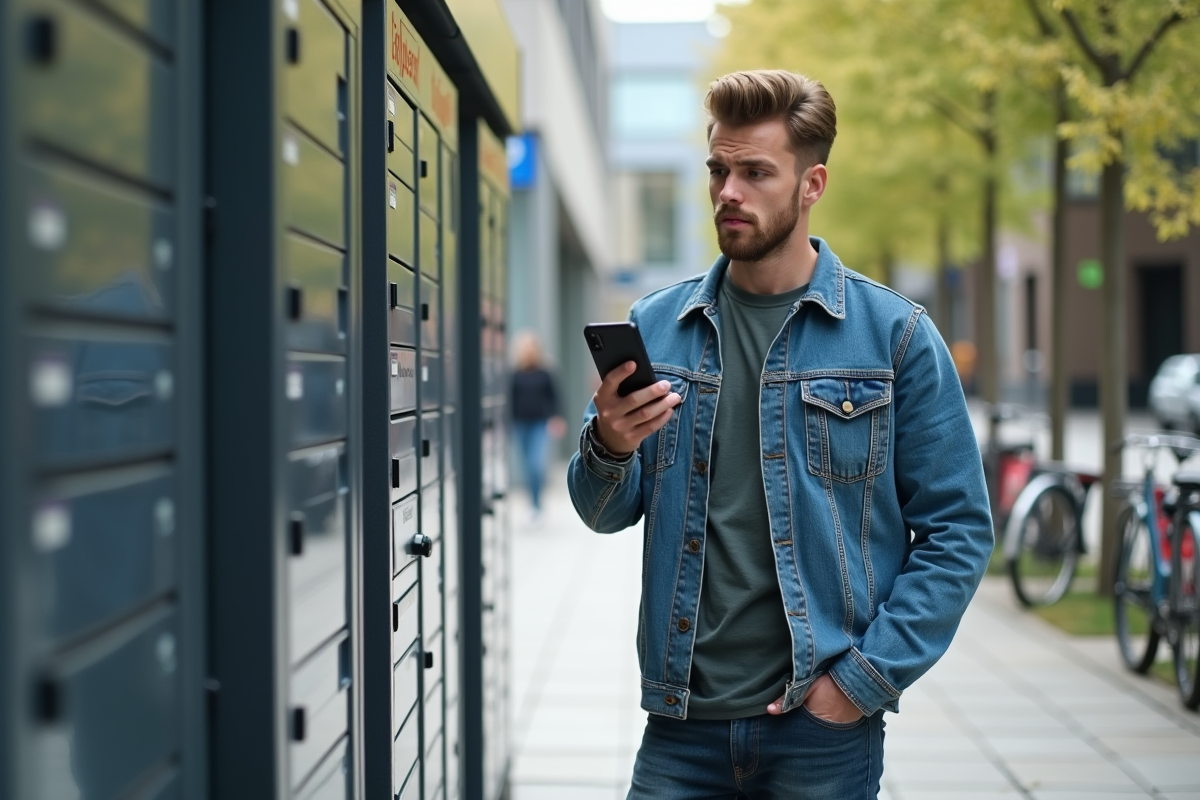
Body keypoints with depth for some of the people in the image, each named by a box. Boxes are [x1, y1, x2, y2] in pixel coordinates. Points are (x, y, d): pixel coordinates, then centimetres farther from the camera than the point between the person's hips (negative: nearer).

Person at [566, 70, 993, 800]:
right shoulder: (656, 327, 6)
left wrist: (866, 677, -10)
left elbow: (958, 530, -3)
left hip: (824, 723, -2)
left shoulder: (895, 335, -3)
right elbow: (607, 515, 8)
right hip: (683, 718, 2)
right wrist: (608, 451, -14)